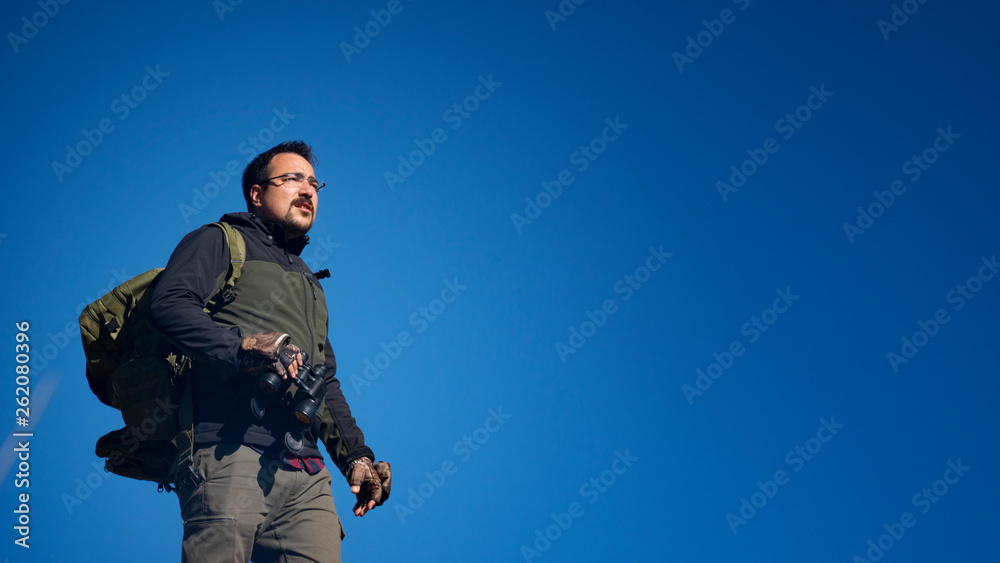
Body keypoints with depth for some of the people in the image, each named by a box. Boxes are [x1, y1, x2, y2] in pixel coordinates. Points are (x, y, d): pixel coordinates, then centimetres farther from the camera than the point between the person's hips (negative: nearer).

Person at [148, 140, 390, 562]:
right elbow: (168, 305, -8)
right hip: (231, 454, -6)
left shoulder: (309, 284, 34)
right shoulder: (217, 243, 12)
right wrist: (243, 343, -21)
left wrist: (355, 456, 20)